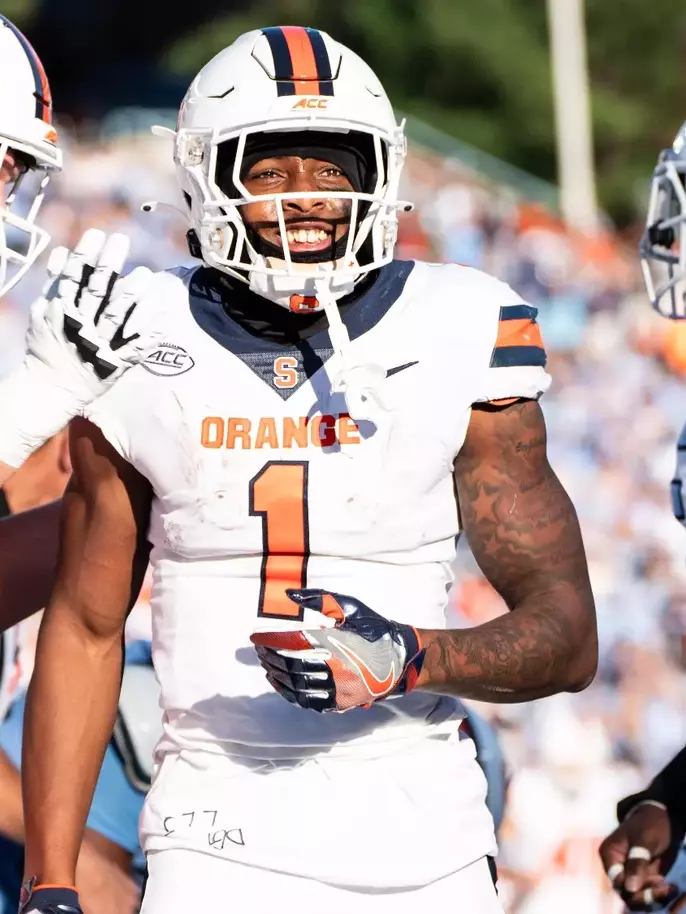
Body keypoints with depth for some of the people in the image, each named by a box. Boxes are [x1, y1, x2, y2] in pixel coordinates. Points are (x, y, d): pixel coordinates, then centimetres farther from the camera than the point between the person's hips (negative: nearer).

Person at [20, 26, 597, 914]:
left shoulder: (457, 345, -1)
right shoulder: (143, 354, 2)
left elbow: (568, 636, 1)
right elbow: (83, 632, 9)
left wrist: (413, 661, -18)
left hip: (421, 841, 0)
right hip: (221, 840, 0)